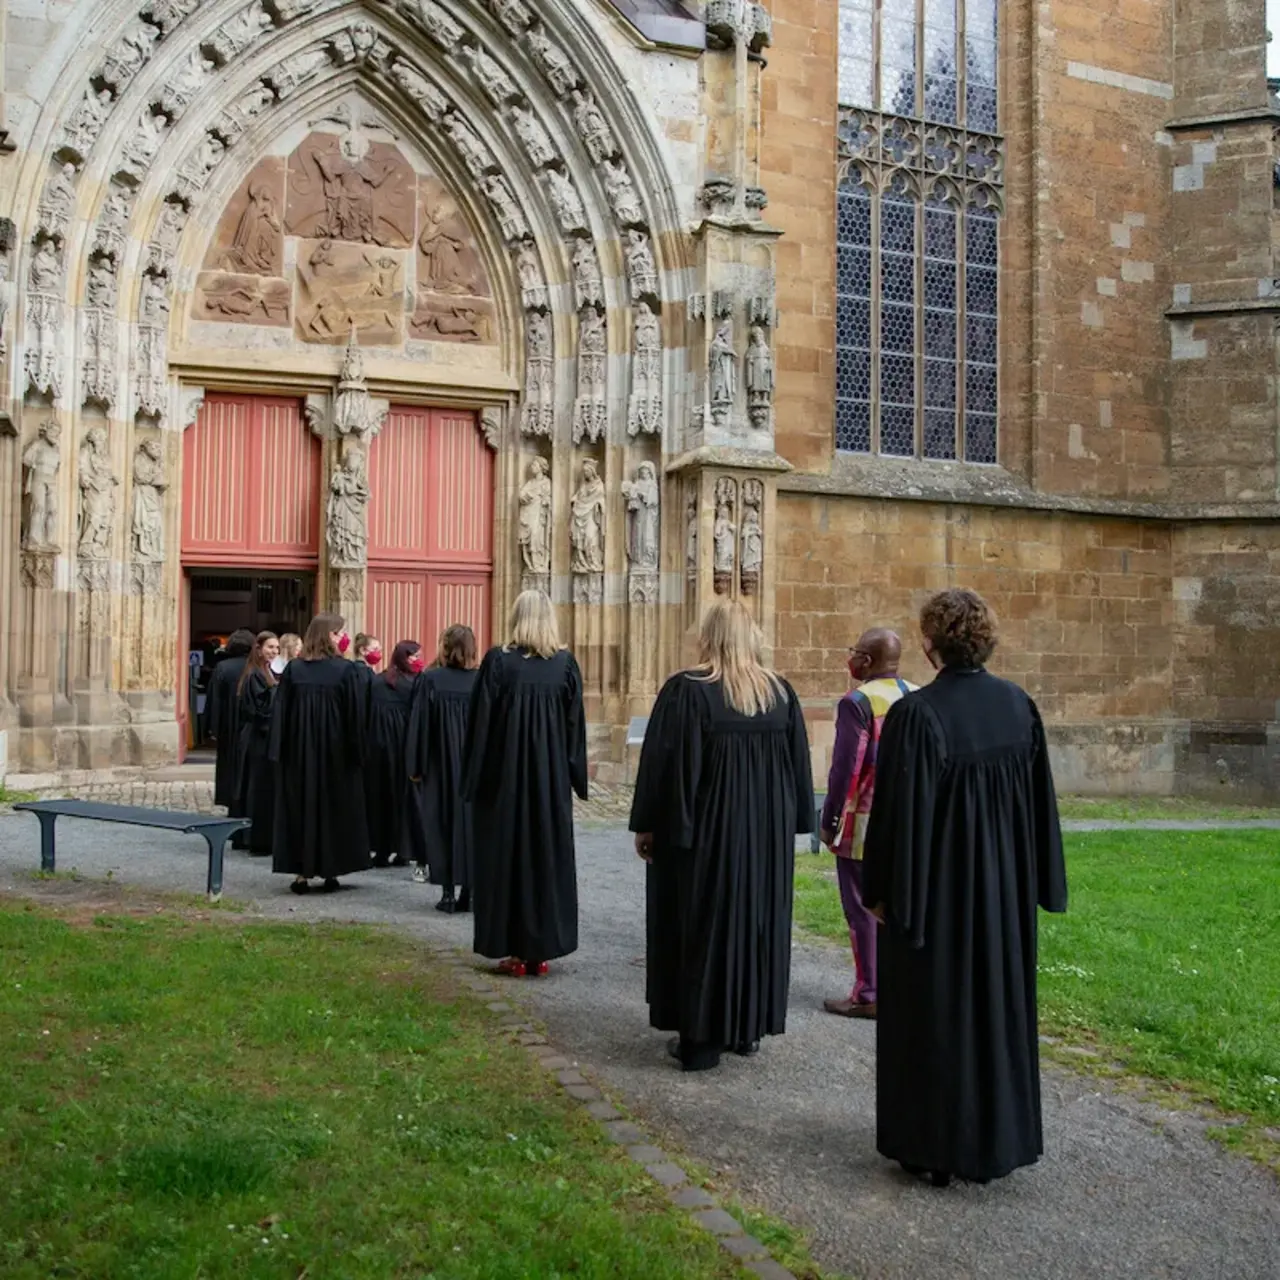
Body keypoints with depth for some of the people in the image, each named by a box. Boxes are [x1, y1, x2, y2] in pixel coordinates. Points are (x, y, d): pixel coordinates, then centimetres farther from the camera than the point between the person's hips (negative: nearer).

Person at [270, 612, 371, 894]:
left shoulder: (293, 669, -2)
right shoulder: (346, 670, -10)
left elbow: (280, 712, -1)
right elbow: (356, 716, -8)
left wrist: (279, 752, 5)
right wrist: (357, 753, 0)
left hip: (298, 751, 2)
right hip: (335, 751, -2)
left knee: (299, 806, 9)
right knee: (334, 807, 9)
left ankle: (301, 873, 8)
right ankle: (331, 870, 12)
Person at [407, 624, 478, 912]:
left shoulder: (430, 679, -8)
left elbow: (419, 724, -7)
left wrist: (415, 766, 0)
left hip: (440, 765, -1)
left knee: (442, 823, 7)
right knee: (471, 820, 9)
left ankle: (448, 892, 5)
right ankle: (470, 891, 9)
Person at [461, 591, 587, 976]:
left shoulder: (498, 661, -8)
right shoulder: (565, 663, -1)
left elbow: (479, 723, -7)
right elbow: (576, 724, 2)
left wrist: (474, 778, 1)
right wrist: (575, 776, 10)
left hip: (505, 774, -2)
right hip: (551, 775, 2)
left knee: (507, 855, 6)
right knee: (549, 853, 10)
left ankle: (515, 951, 7)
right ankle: (543, 949, 13)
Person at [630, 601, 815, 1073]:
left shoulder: (686, 690, -12)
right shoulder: (781, 692, 1)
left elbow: (662, 763, -12)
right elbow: (799, 765, 7)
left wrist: (645, 824, -4)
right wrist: (790, 823, 16)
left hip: (703, 830, -4)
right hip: (767, 833, 4)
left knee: (702, 925, 5)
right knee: (757, 919, 16)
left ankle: (700, 1038, 9)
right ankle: (749, 1026, 25)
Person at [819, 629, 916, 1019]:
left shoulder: (858, 702, -13)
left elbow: (846, 767, -15)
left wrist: (829, 820, -7)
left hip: (864, 825, -7)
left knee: (863, 910, 2)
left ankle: (868, 994, 7)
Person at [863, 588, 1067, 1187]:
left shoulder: (917, 714, -19)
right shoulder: (1019, 705, -1)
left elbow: (899, 811, -16)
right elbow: (1040, 800, 6)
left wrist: (880, 890, -6)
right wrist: (1034, 882, 15)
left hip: (937, 886, -5)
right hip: (1003, 887, 6)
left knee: (932, 1009, 7)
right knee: (999, 1001, 17)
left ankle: (934, 1145, 17)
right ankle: (997, 1140, 28)